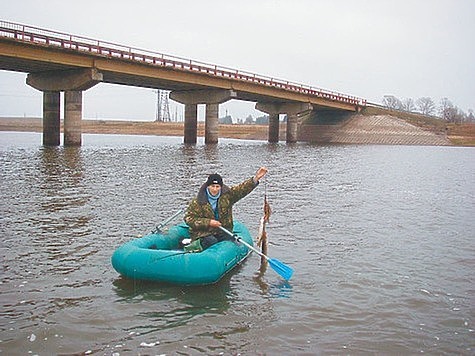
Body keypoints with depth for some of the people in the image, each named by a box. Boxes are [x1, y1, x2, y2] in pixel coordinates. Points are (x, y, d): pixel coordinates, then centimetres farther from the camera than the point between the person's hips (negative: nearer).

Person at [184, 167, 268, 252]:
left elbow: (243, 189, -4)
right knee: (212, 242, -33)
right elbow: (189, 218, -6)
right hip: (203, 233, -4)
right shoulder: (197, 202, -3)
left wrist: (255, 178, -19)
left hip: (223, 232, 4)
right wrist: (208, 222, -15)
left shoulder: (227, 196, 4)